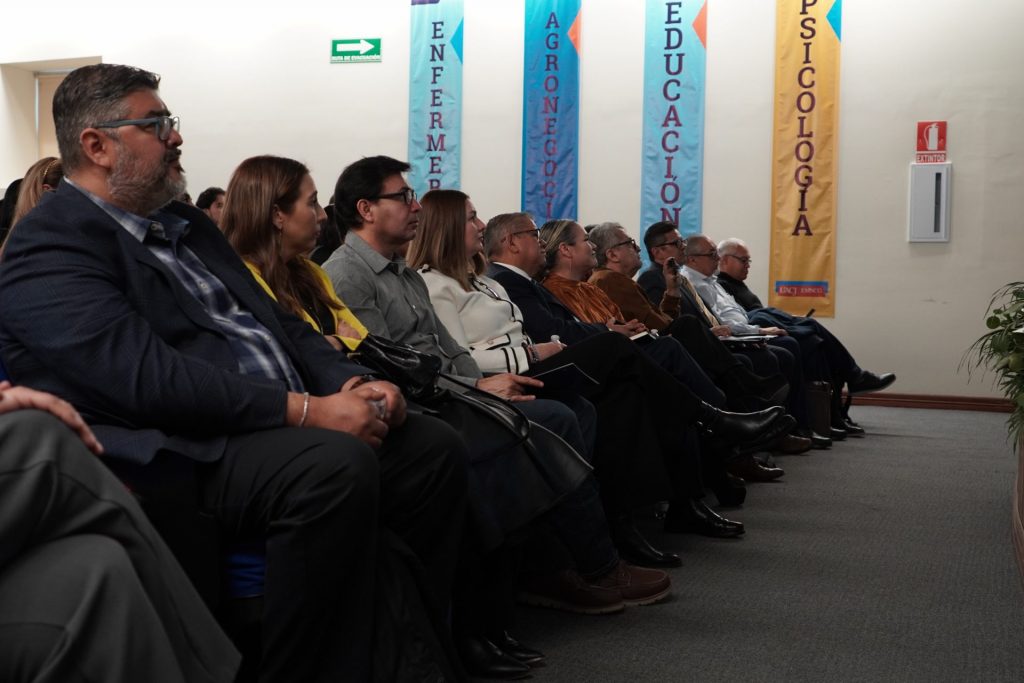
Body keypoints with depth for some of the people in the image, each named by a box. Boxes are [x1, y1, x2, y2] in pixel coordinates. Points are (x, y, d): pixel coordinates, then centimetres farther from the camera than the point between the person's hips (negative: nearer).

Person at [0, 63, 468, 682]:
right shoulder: (50, 247, -8)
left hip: (277, 426, 9)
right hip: (183, 453, -9)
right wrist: (305, 410, -23)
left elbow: (277, 320, 19)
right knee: (337, 466, -33)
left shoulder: (187, 224, 21)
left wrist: (352, 382, 0)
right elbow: (147, 376, -22)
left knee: (436, 447, -3)